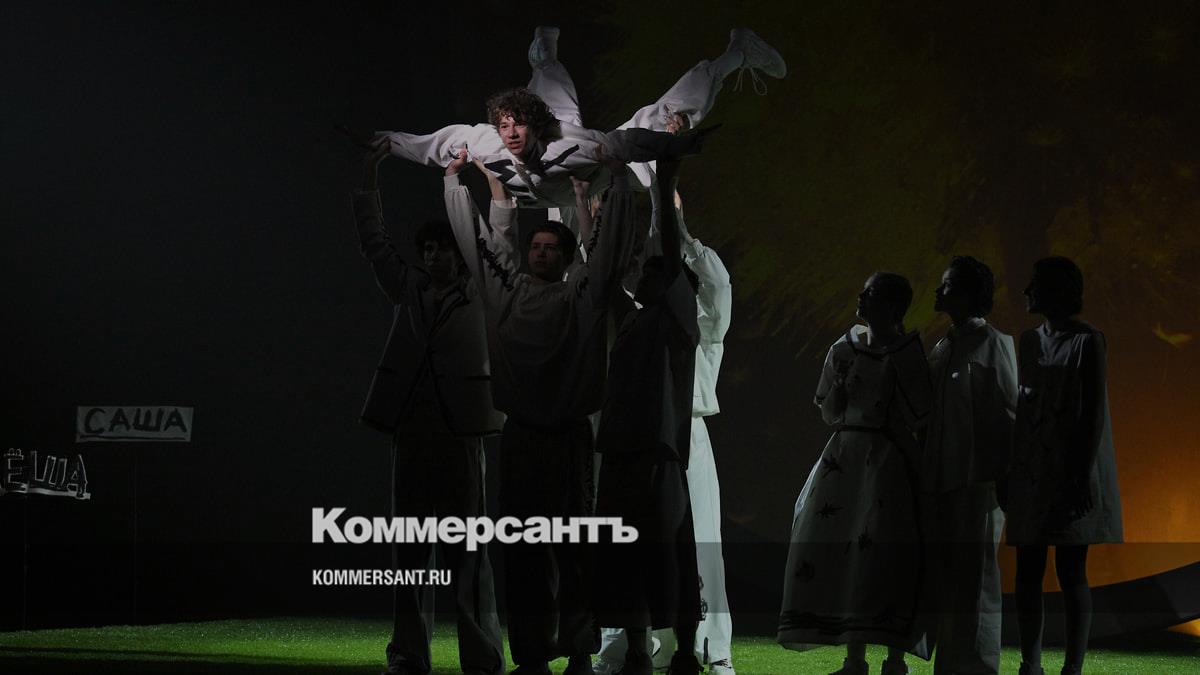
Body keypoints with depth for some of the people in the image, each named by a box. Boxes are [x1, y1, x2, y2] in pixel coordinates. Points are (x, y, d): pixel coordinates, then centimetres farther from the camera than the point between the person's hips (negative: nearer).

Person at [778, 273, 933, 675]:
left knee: (884, 553, -13)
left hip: (889, 461, -5)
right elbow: (829, 413, 14)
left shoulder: (911, 354, -3)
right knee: (836, 552, -2)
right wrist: (842, 381, -3)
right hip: (845, 458, 5)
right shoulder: (844, 350, 11)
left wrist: (896, 371, -13)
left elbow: (920, 418, -8)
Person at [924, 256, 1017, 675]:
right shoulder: (941, 349, 16)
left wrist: (1007, 475, -11)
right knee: (947, 581, 9)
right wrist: (925, 474, 11)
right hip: (941, 480, 7)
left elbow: (1011, 412, -6)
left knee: (976, 581, -6)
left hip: (978, 479, -7)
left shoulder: (993, 344, -4)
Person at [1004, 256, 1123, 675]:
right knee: (1028, 569, 5)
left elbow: (1096, 412, -12)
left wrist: (1084, 475, -17)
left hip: (1071, 471, -6)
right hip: (1030, 471, 6)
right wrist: (1011, 470, 13)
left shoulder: (1088, 341, -8)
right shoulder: (1029, 342, 11)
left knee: (1071, 570, -6)